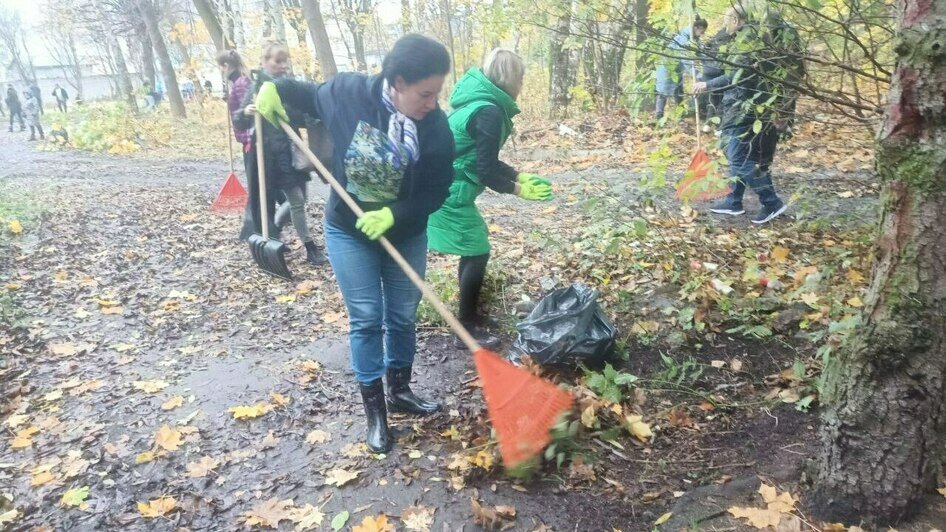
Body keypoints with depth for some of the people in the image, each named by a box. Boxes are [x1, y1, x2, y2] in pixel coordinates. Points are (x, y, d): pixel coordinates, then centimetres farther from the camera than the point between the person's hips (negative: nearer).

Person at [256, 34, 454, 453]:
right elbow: (312, 96, 5)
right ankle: (374, 410, 18)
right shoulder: (349, 92, -18)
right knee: (366, 320, 3)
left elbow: (436, 191, -14)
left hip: (406, 234, 1)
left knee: (403, 316, 12)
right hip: (348, 231, -1)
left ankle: (400, 391, 35)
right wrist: (275, 89, -11)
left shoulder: (436, 128, -18)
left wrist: (393, 214, -28)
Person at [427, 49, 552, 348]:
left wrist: (519, 176, 13)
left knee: (474, 245, 20)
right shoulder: (489, 112, -21)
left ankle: (468, 312, 33)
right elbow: (486, 170, -20)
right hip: (451, 193, -10)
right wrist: (517, 190, -7)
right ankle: (469, 325, 12)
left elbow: (485, 160, 17)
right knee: (478, 253, -1)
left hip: (446, 187, 10)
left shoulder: (480, 102, 11)